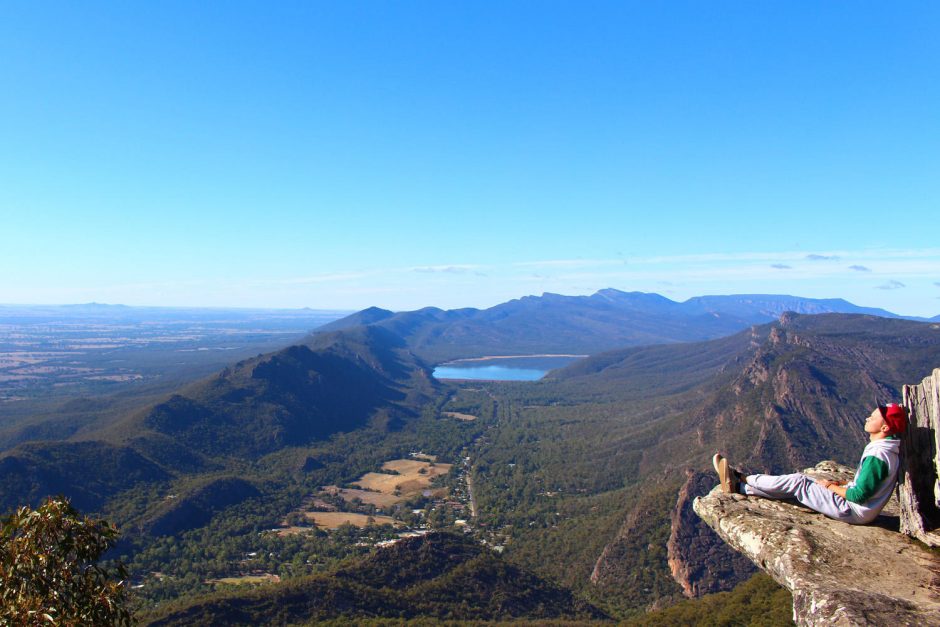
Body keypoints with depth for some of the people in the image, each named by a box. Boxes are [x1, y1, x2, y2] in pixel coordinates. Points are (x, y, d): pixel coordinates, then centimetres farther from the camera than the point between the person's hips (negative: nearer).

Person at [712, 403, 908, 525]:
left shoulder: (877, 456, -26)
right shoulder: (883, 449, 7)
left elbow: (859, 495, -26)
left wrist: (831, 487, -10)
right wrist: (839, 483, 8)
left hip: (854, 511, -9)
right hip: (856, 508, 9)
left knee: (797, 483, -9)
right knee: (800, 480, 3)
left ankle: (740, 480, 0)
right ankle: (740, 486, 1)